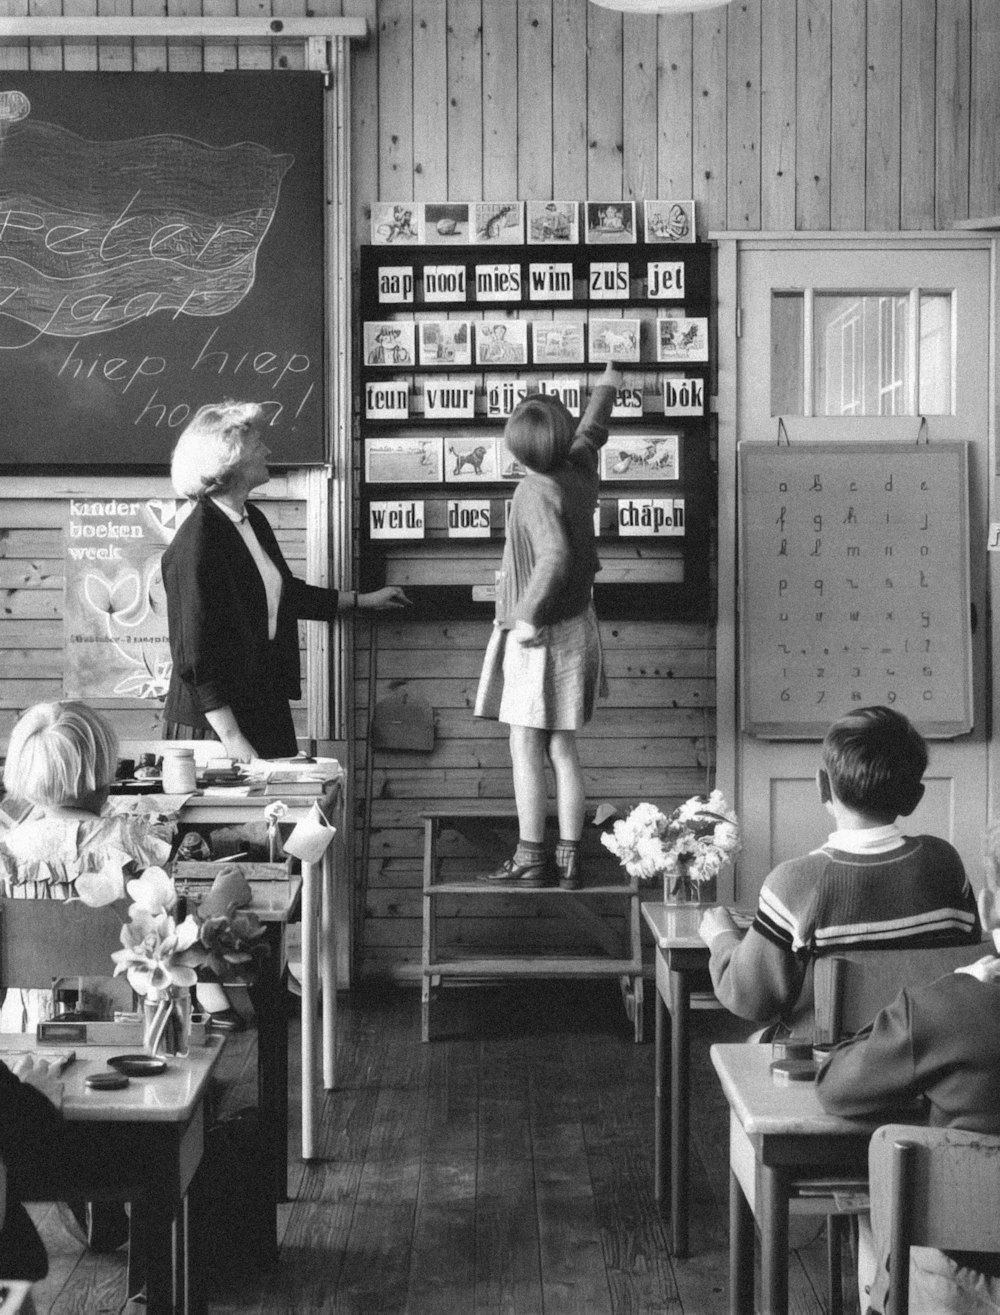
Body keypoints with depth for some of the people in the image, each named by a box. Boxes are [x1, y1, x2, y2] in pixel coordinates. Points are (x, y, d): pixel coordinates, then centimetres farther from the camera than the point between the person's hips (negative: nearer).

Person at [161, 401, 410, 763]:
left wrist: (362, 600, 31)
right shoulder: (196, 543, -19)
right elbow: (195, 655, -20)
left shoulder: (253, 521, 9)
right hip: (214, 722, -8)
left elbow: (284, 593, 25)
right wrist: (232, 738, -23)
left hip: (267, 710, 8)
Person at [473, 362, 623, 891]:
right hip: (576, 626, 8)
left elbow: (555, 557, -31)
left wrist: (529, 615, -22)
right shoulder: (580, 469, 4)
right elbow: (591, 430, 26)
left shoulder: (538, 491, -18)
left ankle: (531, 859, 1)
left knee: (525, 749, -2)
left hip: (541, 635, -8)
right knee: (563, 750, 9)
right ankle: (569, 859, 11)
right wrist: (607, 386, 45)